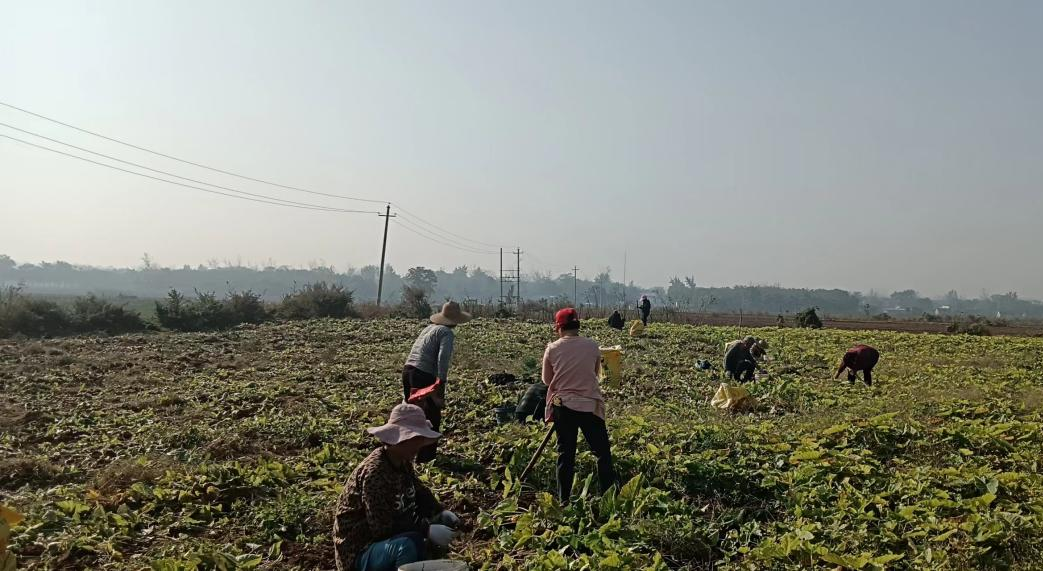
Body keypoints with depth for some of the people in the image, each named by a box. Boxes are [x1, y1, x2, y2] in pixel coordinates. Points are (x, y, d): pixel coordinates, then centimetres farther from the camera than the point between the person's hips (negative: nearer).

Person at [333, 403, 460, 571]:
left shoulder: (402, 461, -2)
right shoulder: (374, 472, -28)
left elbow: (419, 492, 12)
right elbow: (383, 527, -29)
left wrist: (441, 512, -5)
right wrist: (427, 530, -29)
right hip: (361, 552, -9)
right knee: (410, 542, -36)